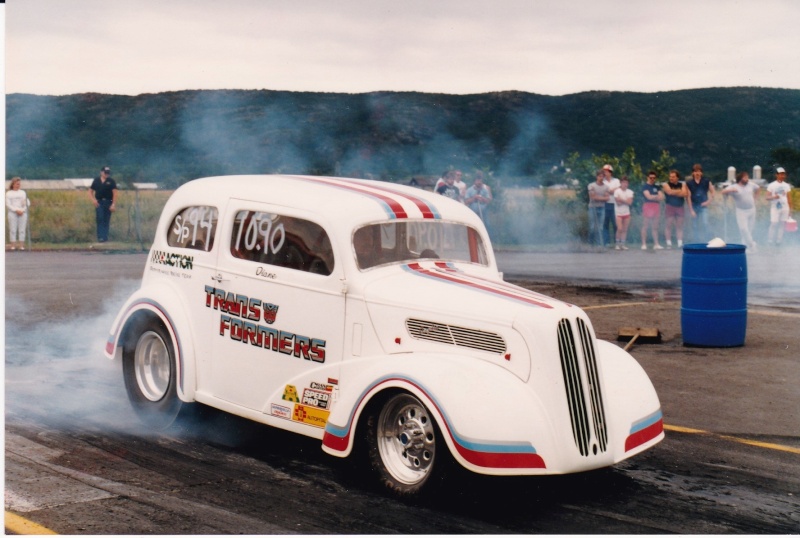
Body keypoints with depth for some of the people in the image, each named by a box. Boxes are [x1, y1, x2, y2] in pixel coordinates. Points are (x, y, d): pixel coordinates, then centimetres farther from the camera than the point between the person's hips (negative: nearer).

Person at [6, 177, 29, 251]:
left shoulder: (23, 192, 15)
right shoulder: (8, 193, 6)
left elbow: (28, 203, 9)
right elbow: (8, 204, -2)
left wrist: (23, 210, -9)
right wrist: (16, 210, -13)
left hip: (23, 213, 2)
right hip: (12, 213, -2)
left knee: (22, 229, -1)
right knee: (13, 229, -5)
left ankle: (21, 245, -2)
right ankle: (13, 245, -5)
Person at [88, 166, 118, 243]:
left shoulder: (111, 181, 1)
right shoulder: (96, 181, 6)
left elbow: (114, 193, -3)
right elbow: (90, 191, 13)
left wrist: (113, 204, -11)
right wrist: (93, 200, -5)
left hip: (108, 202, -1)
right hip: (99, 202, 1)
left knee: (106, 220, 4)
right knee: (100, 219, -10)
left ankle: (105, 237, 12)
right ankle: (101, 237, -13)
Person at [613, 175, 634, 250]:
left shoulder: (630, 192, 4)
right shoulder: (617, 191, -5)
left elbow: (630, 202, -7)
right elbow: (618, 203, -12)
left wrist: (621, 200, -13)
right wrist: (626, 201, -7)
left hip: (627, 213, 4)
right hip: (618, 213, -4)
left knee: (625, 230, 4)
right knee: (620, 229, -11)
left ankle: (623, 244, 10)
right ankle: (617, 244, 2)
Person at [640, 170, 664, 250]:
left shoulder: (657, 187, 17)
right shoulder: (645, 186, 2)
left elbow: (661, 197, 6)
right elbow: (648, 196, -11)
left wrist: (653, 197, -8)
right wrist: (657, 196, 0)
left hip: (656, 206, 5)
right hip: (648, 205, -5)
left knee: (655, 227, 6)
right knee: (645, 226, -4)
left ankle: (656, 244, 7)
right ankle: (644, 244, -3)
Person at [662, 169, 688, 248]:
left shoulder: (682, 184, 8)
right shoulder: (666, 185, 1)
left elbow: (685, 194, -8)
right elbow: (670, 192, -18)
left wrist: (674, 193, -12)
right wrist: (679, 191, -7)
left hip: (679, 207, 3)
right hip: (669, 206, -2)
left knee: (679, 226, 2)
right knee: (668, 225, -5)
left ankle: (680, 243, 2)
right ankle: (669, 243, -2)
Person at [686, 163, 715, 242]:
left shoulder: (706, 181, 0)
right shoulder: (689, 183, -2)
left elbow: (712, 192, 8)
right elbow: (688, 197, -3)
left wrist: (709, 201, -5)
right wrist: (691, 210, -7)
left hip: (703, 206, -1)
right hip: (694, 207, 1)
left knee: (705, 224, -15)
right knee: (695, 227, 5)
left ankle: (705, 241, -8)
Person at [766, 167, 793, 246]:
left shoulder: (786, 185, 9)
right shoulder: (771, 185, -2)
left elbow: (789, 198, 13)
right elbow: (767, 197, -5)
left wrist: (790, 208, 10)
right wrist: (774, 197, -25)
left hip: (785, 207, 4)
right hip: (775, 207, -4)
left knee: (782, 224, 3)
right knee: (774, 223, -11)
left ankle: (779, 241, 10)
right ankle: (770, 241, -1)